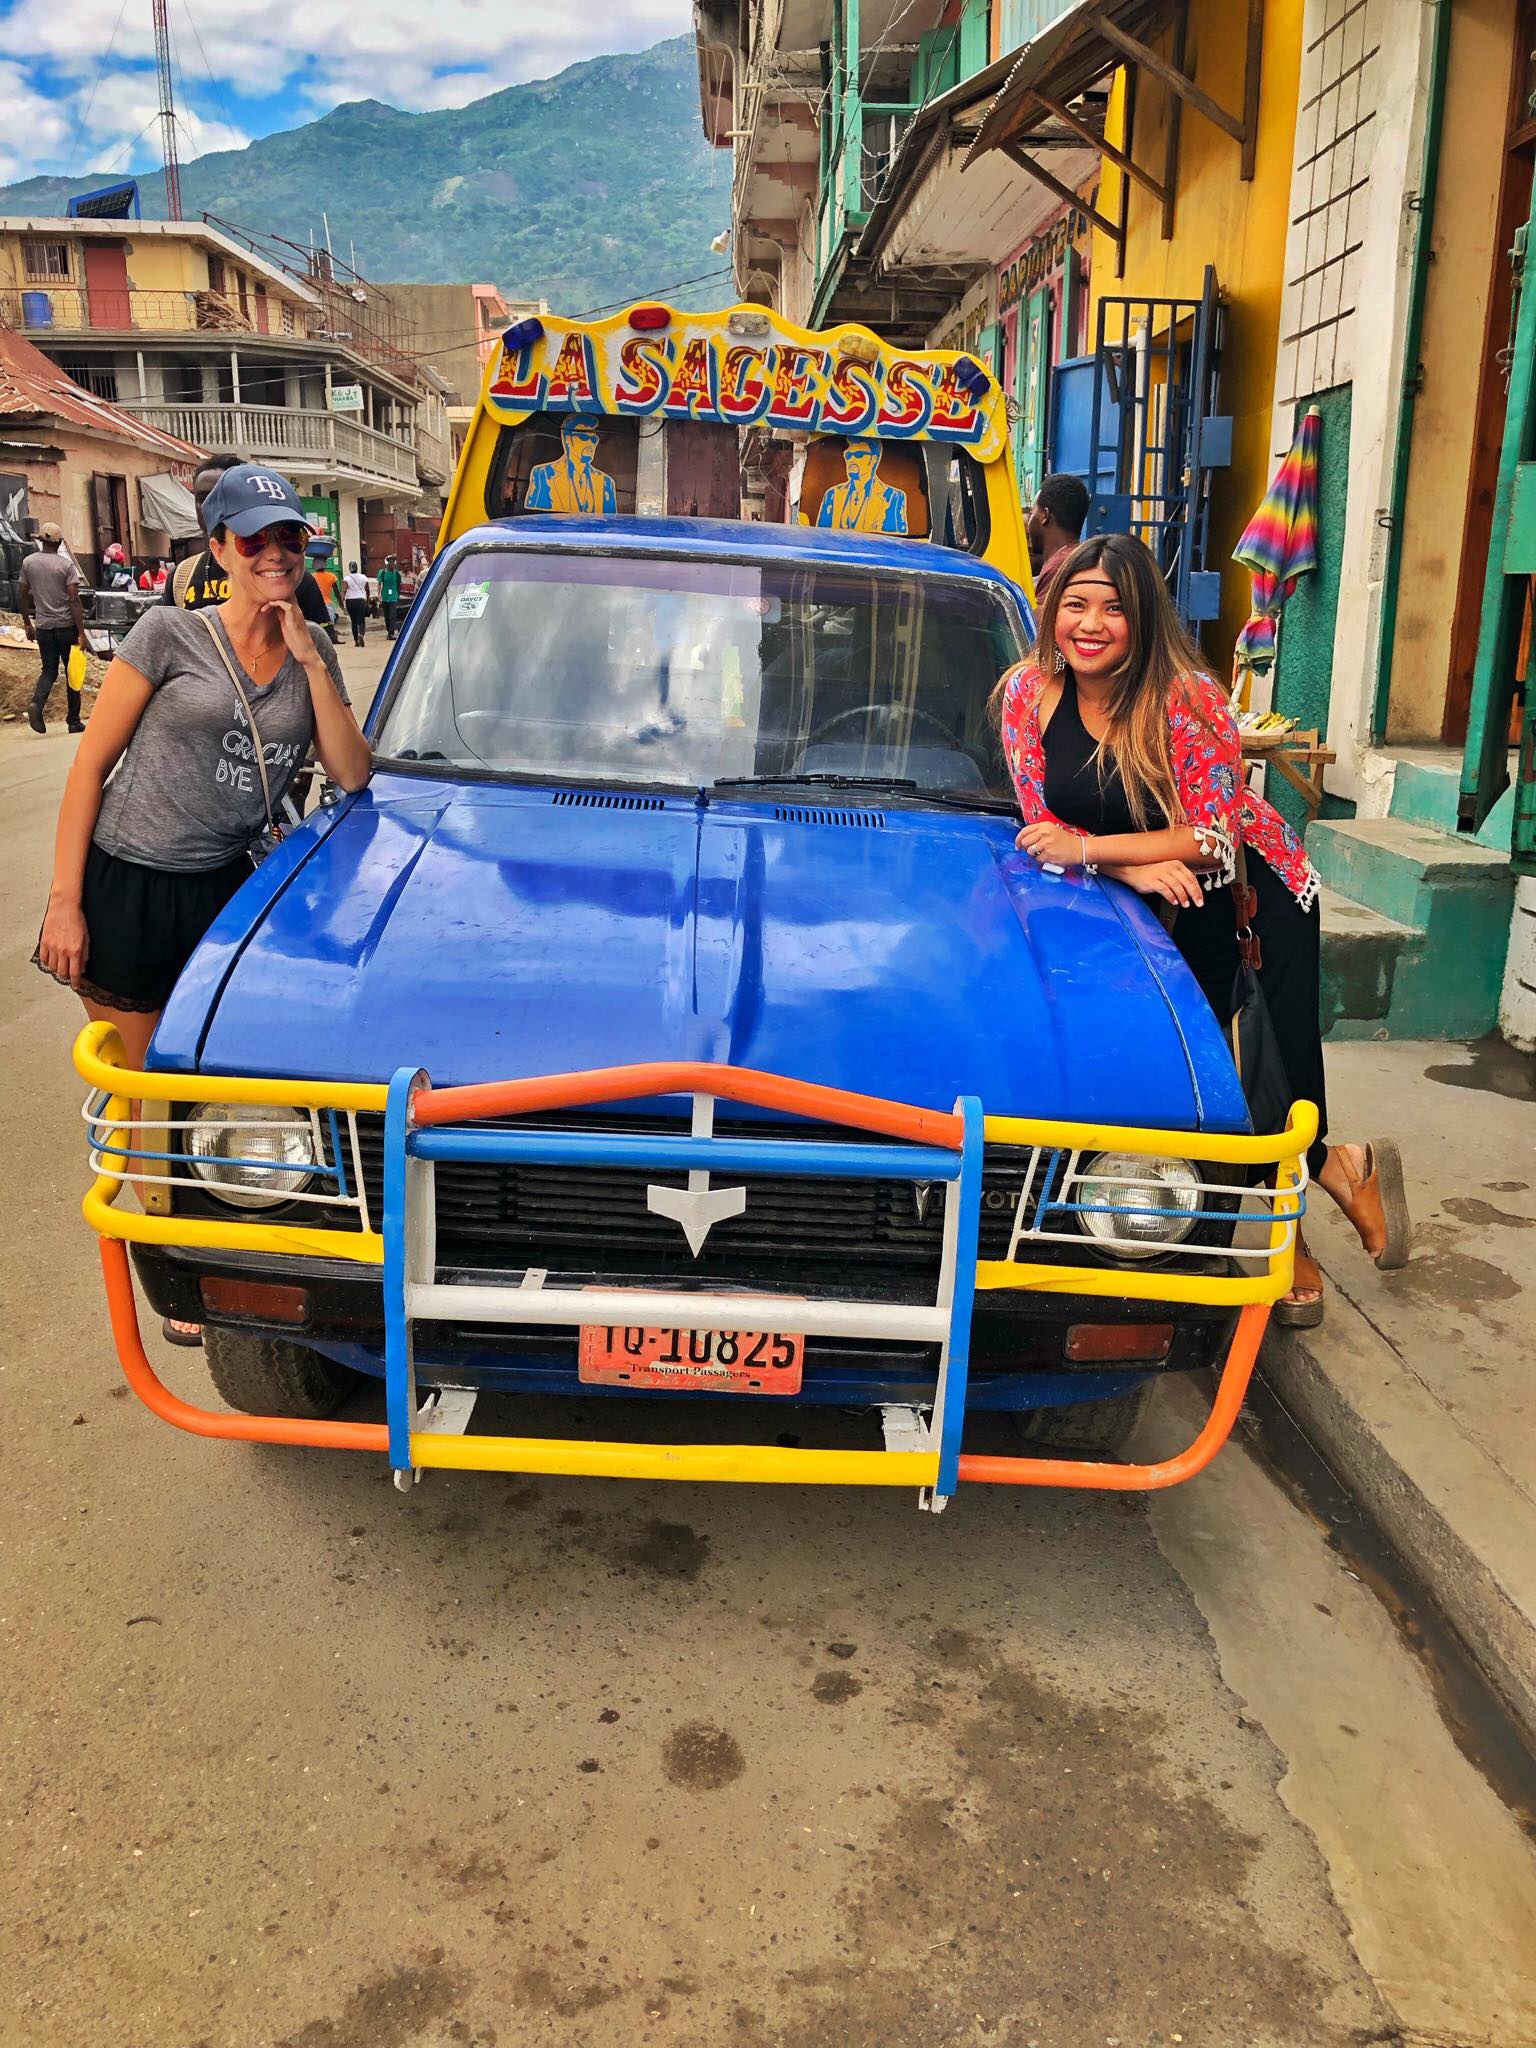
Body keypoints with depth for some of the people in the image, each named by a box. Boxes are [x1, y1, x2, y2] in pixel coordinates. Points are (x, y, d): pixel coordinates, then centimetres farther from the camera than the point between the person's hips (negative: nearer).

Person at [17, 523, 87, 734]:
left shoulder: (28, 562, 3)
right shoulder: (66, 564, -8)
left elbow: (21, 595, 7)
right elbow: (74, 600, -13)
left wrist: (27, 623, 18)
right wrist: (81, 633, -13)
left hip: (43, 627, 3)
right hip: (67, 625, -3)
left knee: (49, 671, 12)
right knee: (72, 672, 7)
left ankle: (37, 704, -16)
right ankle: (73, 721, 9)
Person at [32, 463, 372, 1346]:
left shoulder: (312, 650, 5)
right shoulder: (170, 634, -9)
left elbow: (353, 776, -4)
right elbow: (92, 765, -8)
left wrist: (311, 662, -12)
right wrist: (65, 900, -12)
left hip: (223, 891, 4)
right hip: (127, 887, -4)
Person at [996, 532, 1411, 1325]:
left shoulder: (1189, 701, -24)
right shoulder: (1029, 693, -12)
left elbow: (1213, 836, -24)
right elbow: (1041, 824, -9)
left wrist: (1088, 849, -30)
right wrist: (1135, 867, -25)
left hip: (1260, 892, -4)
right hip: (1172, 915, 4)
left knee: (1275, 1075, -8)